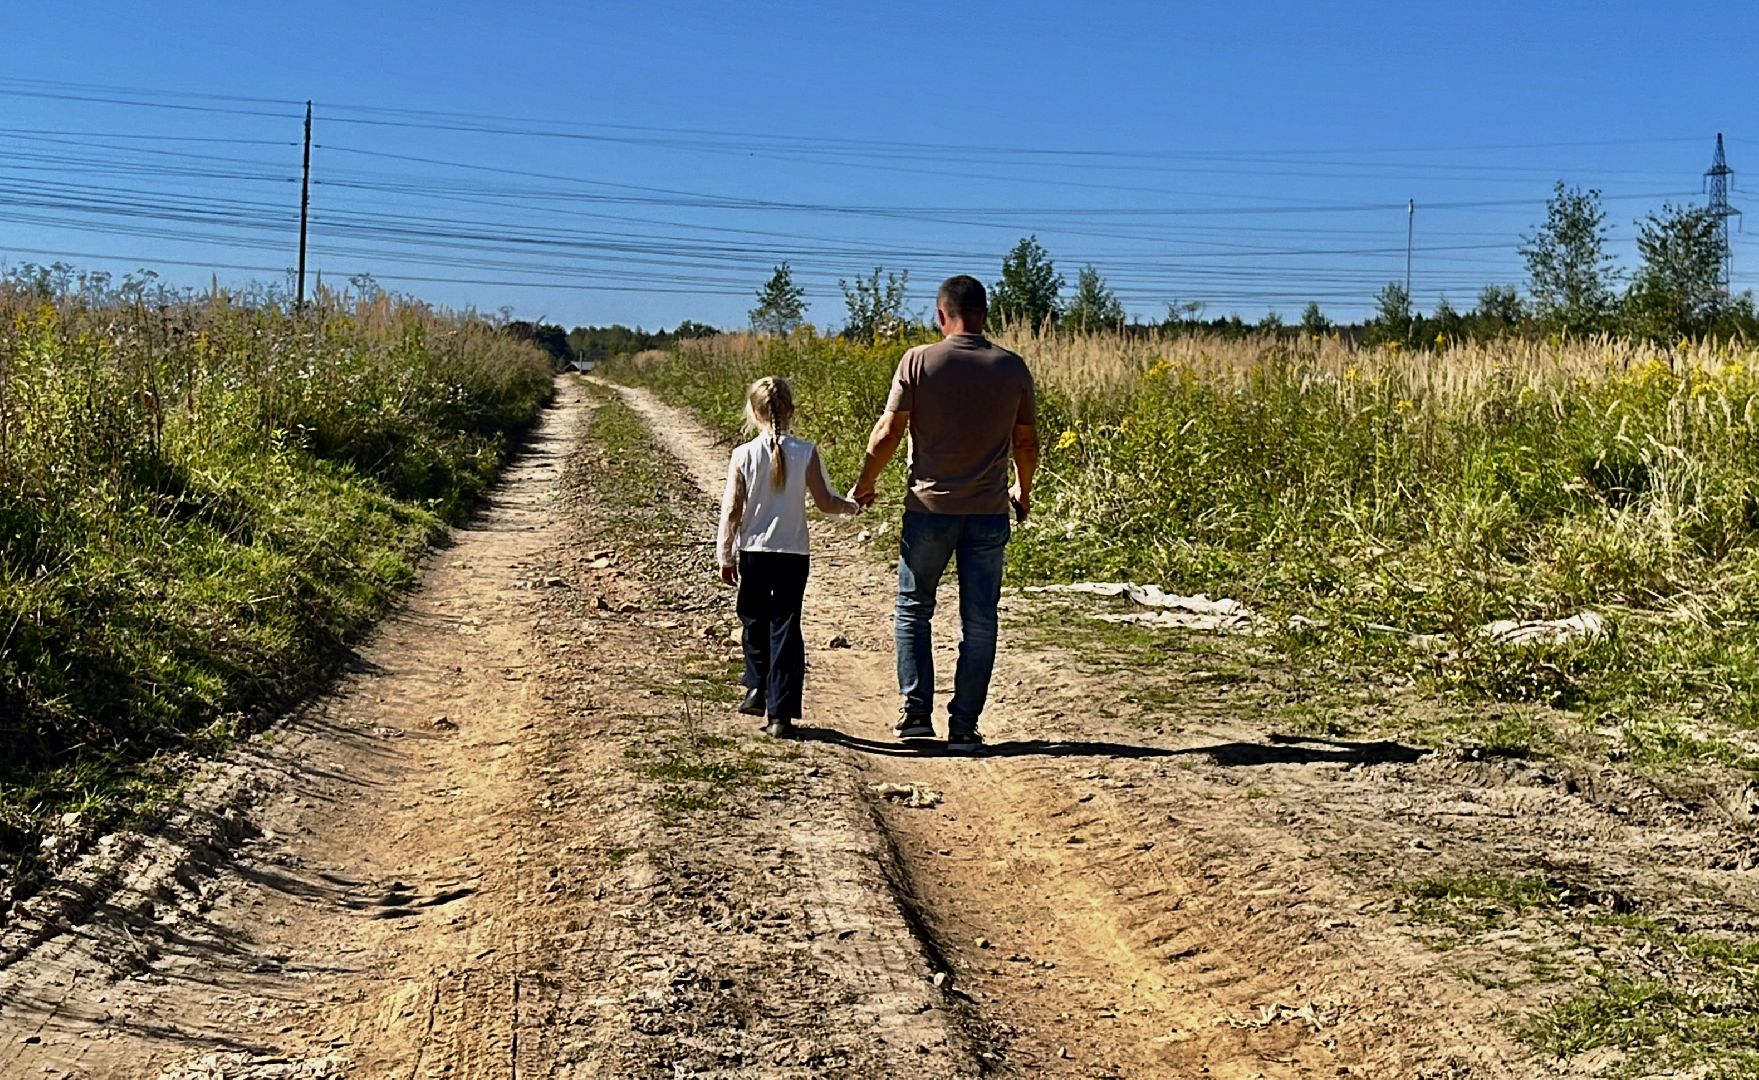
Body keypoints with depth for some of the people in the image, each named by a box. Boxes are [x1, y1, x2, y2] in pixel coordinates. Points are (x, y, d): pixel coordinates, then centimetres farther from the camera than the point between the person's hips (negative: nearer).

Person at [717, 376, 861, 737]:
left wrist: (725, 556, 3)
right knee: (785, 629, 3)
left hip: (752, 553, 0)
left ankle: (758, 687, 25)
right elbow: (824, 502, -4)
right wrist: (851, 506, 17)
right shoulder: (806, 453, -7)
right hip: (792, 555, 0)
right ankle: (780, 713, 2)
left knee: (754, 622, 23)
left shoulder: (743, 455, -7)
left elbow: (731, 510, -6)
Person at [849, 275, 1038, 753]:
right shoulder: (1012, 368, 1)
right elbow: (1026, 441, 9)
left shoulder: (919, 361, -7)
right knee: (979, 623, 7)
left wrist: (864, 484, 10)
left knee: (913, 611, 15)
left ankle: (917, 713, 10)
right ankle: (964, 727, 9)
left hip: (929, 509, -2)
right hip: (988, 514, 2)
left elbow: (888, 433, -6)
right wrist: (1023, 490, 27)